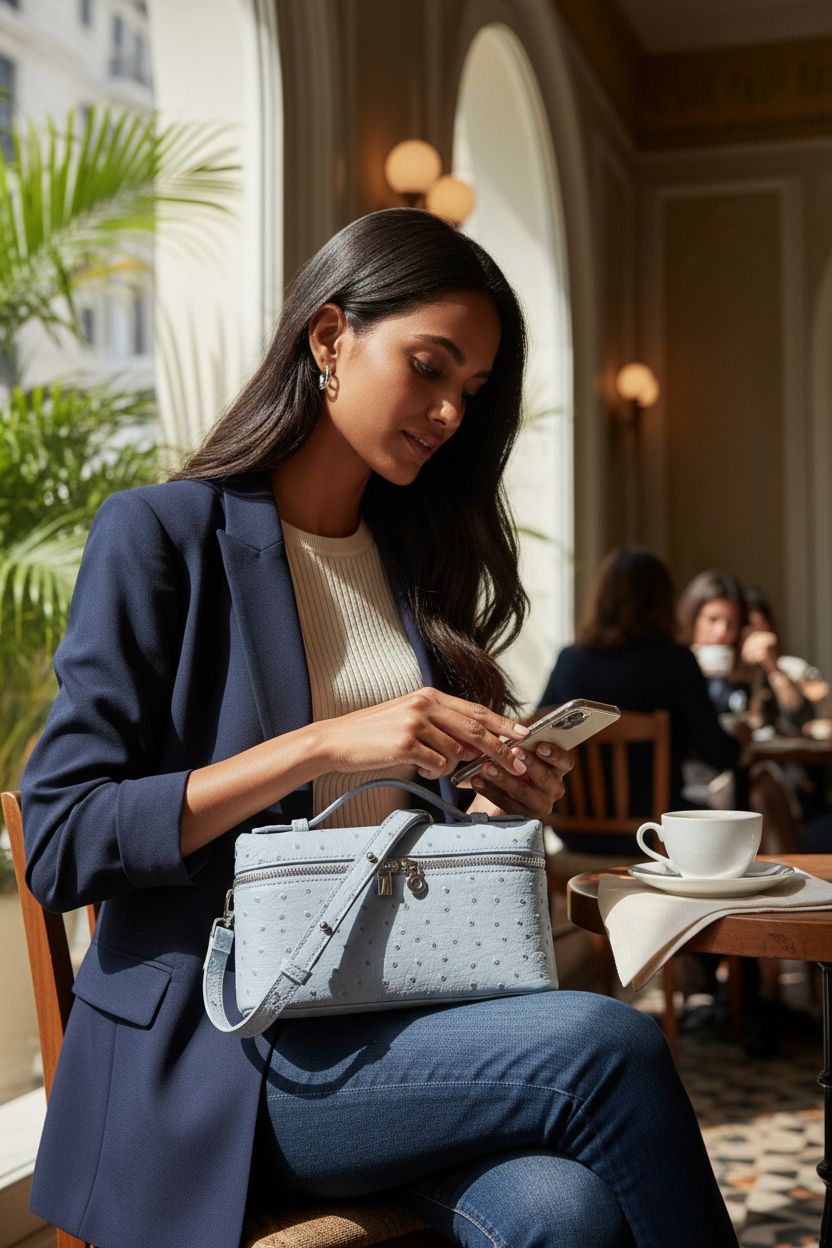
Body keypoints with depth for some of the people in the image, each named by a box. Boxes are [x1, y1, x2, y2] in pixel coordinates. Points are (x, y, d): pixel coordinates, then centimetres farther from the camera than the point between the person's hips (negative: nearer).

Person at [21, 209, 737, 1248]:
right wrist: (320, 744, -19)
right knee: (611, 1047, -27)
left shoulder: (416, 559, 15)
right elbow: (60, 845, -11)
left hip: (404, 1002, 5)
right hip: (219, 1050, -4)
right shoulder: (161, 536, -3)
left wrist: (494, 803, 0)